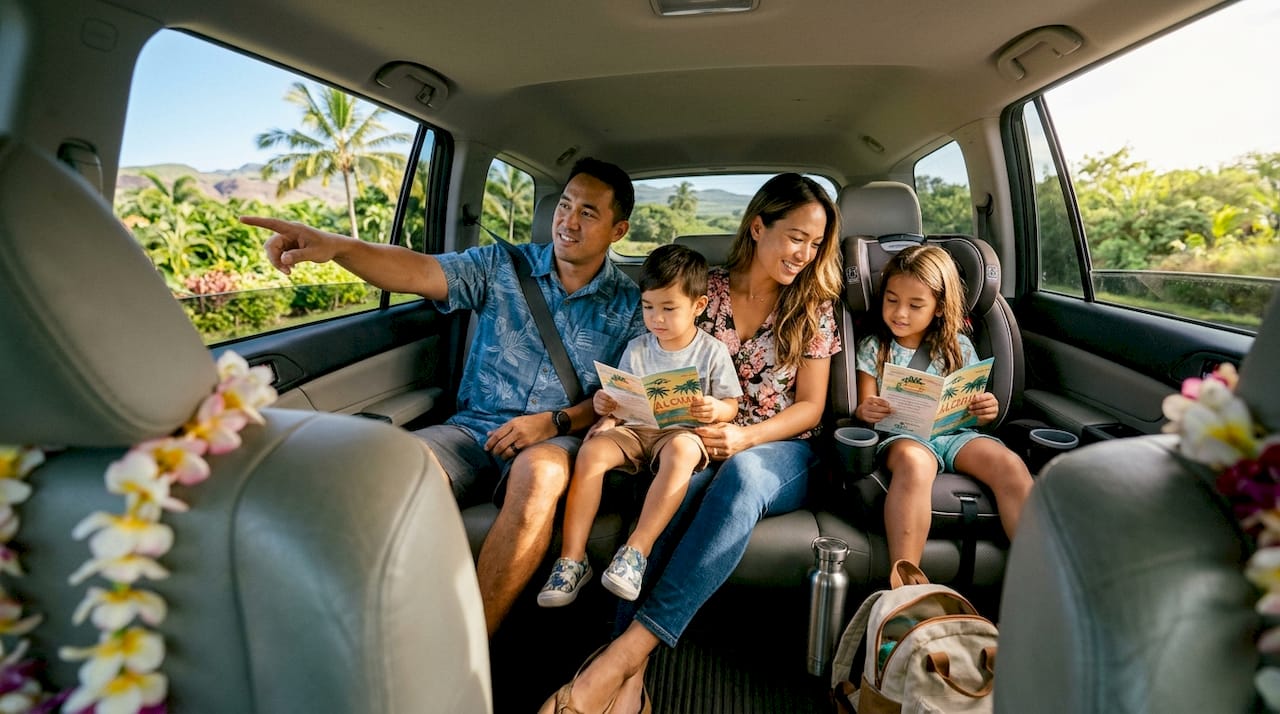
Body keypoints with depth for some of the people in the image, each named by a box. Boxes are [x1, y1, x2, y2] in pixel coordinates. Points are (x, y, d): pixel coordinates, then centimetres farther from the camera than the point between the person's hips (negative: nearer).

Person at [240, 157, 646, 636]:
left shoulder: (629, 305, 5)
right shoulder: (503, 267, 7)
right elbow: (419, 272, -6)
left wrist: (557, 421, -15)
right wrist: (337, 246, -24)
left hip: (555, 440, -1)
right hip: (473, 430, 2)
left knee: (539, 474, -37)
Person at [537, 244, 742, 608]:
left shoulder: (713, 351, 2)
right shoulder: (636, 349, 9)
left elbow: (730, 405, 3)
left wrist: (714, 410, -21)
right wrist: (607, 408, -11)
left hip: (682, 432, -2)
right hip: (635, 429, 3)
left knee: (681, 450, -39)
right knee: (592, 449, -27)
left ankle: (637, 551, -35)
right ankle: (573, 557, -23)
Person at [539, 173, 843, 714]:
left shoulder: (813, 308, 6)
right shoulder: (707, 290, 7)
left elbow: (810, 407, 2)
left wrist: (745, 437, -17)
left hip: (779, 451, 0)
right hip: (702, 444, 1)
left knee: (741, 474, -38)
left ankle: (625, 651, -40)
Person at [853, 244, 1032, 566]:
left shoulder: (959, 347, 16)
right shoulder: (873, 348, 10)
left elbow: (971, 411, 18)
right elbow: (863, 410, 5)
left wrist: (985, 411, -7)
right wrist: (864, 412, -20)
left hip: (954, 432, 3)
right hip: (901, 435, -3)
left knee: (1010, 466, -28)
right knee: (914, 463, -38)